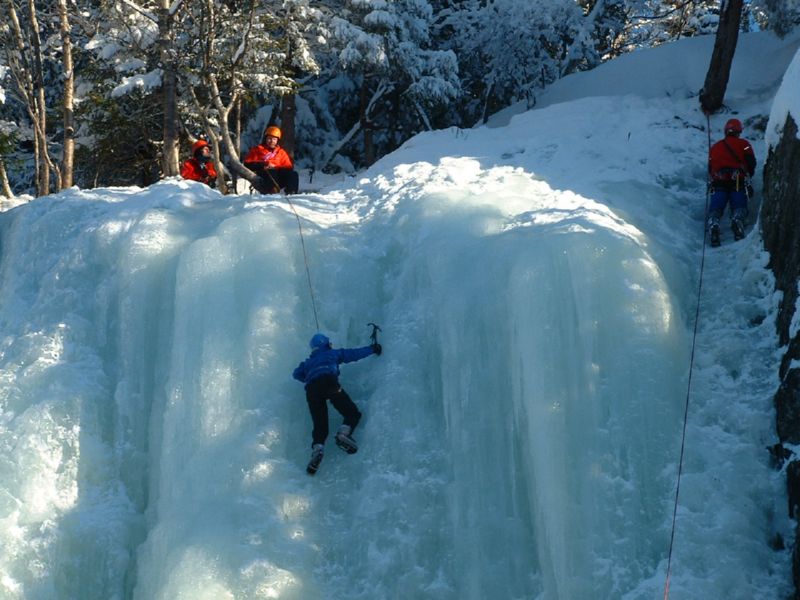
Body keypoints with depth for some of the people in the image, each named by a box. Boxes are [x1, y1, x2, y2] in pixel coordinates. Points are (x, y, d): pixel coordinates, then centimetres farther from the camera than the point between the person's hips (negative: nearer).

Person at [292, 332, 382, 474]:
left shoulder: (308, 362, 38)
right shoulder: (333, 353, 29)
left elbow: (297, 374, 33)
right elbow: (354, 353, 31)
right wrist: (372, 348, 43)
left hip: (311, 389, 3)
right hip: (329, 382, -3)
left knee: (320, 426, 1)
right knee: (352, 412, 1)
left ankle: (317, 448, -28)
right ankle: (344, 433, -29)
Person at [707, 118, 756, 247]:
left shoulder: (715, 147, 24)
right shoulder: (743, 144, 15)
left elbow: (710, 169, 24)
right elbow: (751, 163, 7)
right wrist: (748, 174, 26)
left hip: (718, 183, 2)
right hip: (738, 182, -2)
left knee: (715, 209, -4)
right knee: (739, 206, -4)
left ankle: (713, 225, -35)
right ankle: (737, 220, -37)